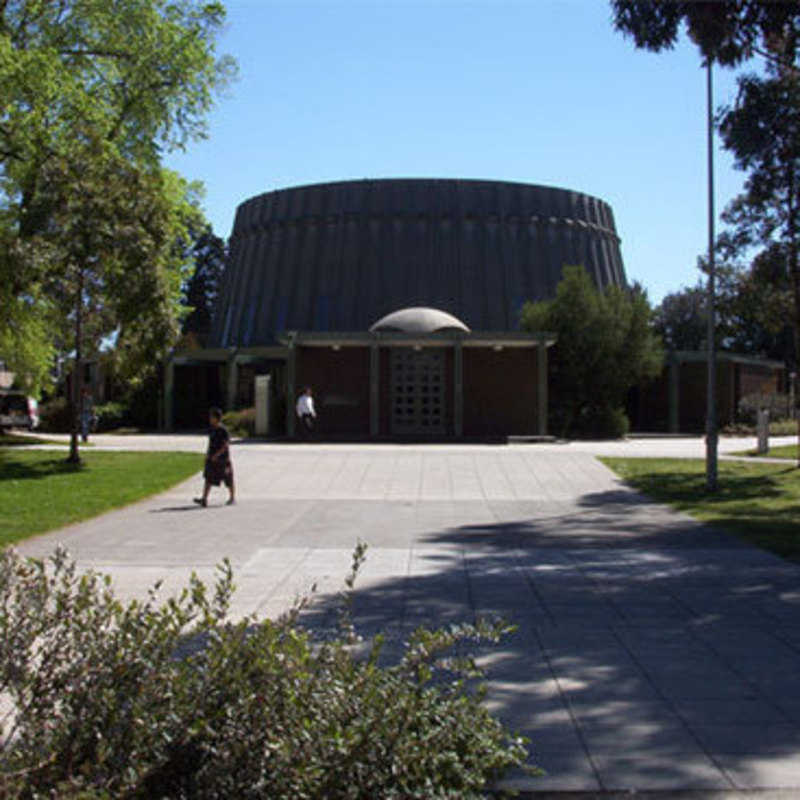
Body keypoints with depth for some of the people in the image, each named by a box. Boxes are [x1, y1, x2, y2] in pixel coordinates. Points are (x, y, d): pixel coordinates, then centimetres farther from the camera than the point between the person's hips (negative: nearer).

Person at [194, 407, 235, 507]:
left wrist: (217, 454, -23)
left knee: (228, 480, 7)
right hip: (211, 458, 6)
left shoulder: (223, 430, -14)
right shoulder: (211, 429, 8)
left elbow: (226, 445, -18)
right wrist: (208, 453, 13)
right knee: (208, 479, -3)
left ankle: (232, 498, 23)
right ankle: (204, 499, -8)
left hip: (222, 457, -6)